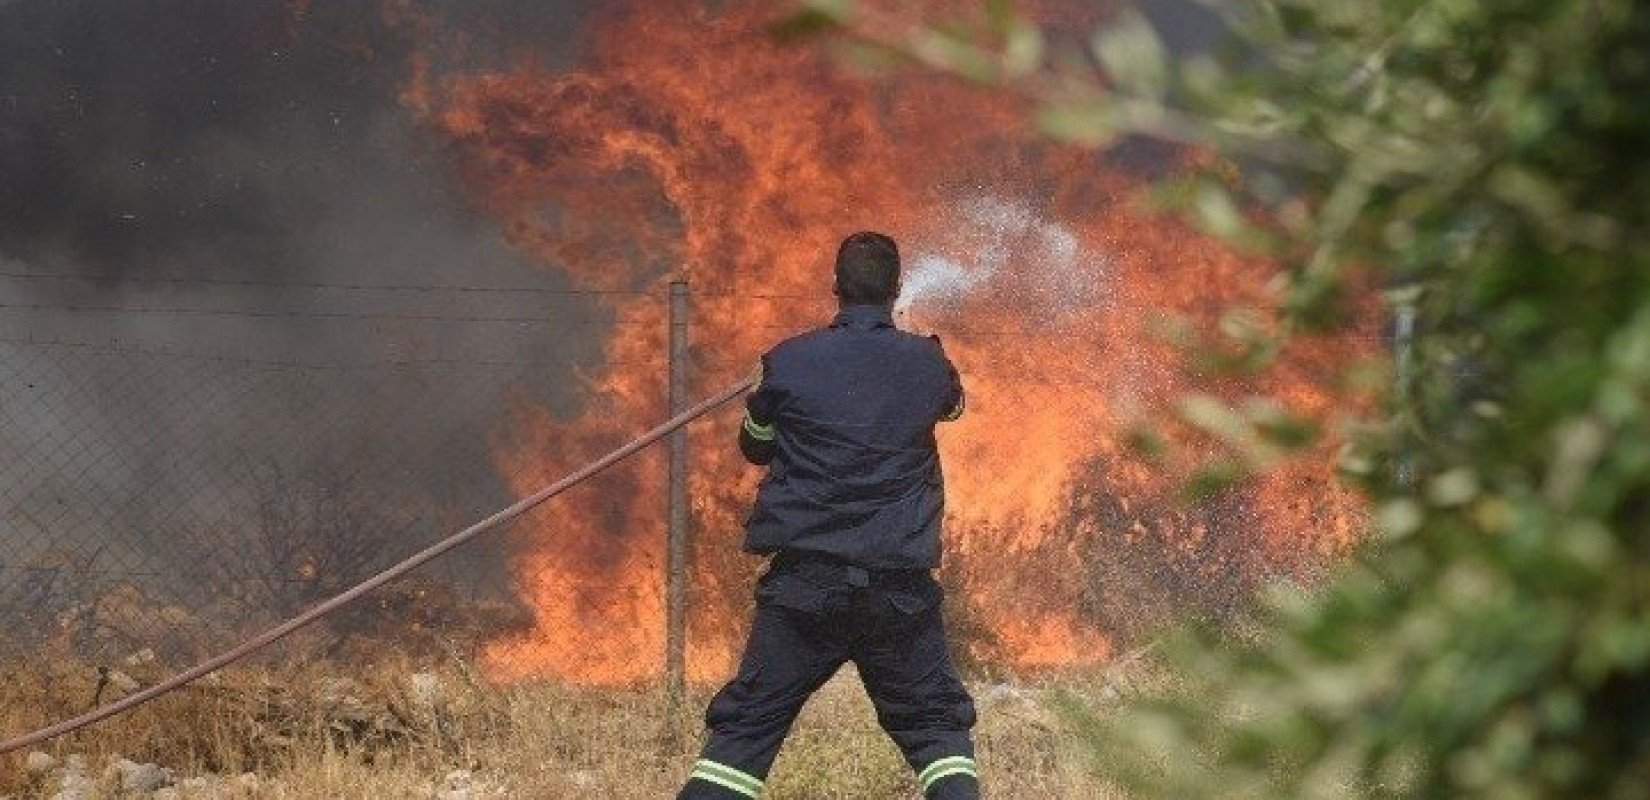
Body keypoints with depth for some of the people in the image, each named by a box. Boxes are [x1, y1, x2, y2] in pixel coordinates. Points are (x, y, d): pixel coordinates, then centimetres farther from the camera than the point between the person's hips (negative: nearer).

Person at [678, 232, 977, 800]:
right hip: (899, 589, 1)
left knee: (744, 730, 5)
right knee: (937, 725, 12)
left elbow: (754, 446, 13)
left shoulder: (790, 363, -3)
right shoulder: (927, 364, 1)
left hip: (803, 582, 0)